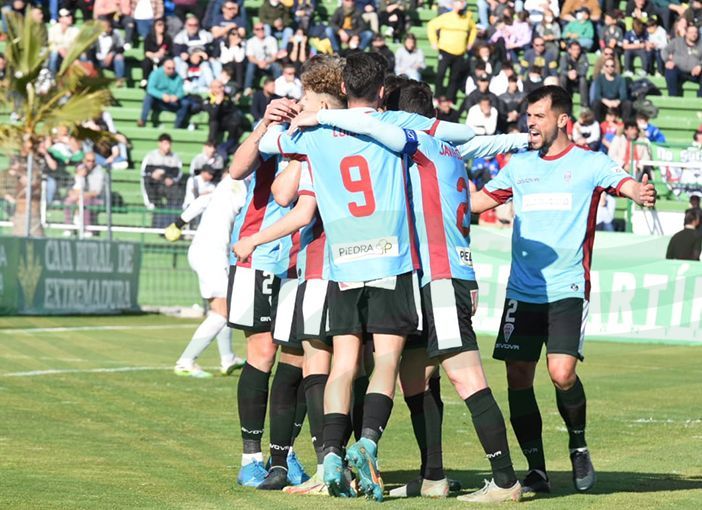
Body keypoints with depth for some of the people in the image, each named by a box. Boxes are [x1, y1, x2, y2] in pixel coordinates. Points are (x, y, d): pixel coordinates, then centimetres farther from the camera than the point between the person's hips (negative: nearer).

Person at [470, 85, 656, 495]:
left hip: (568, 291, -4)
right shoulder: (519, 165, 12)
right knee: (518, 377, -2)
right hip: (522, 292, 4)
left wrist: (641, 194, -38)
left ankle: (579, 444, 10)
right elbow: (481, 199, 23)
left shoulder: (589, 164, 0)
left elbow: (627, 184, -15)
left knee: (562, 372, -18)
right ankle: (537, 470, 9)